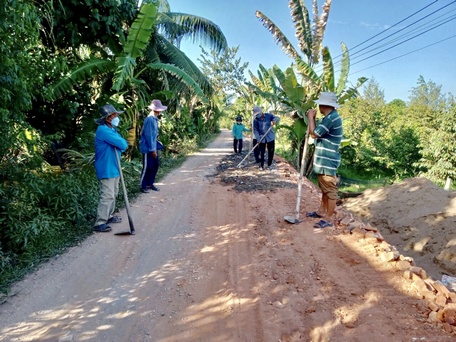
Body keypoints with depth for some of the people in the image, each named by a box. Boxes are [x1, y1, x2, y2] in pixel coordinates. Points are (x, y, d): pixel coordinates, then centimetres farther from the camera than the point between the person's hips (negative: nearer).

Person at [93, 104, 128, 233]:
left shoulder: (111, 130, 13)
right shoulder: (103, 130, -19)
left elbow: (122, 145, 11)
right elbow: (122, 144, -24)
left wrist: (121, 143, -10)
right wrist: (124, 142, -2)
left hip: (114, 167, 11)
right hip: (106, 169, -10)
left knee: (113, 194, 19)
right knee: (107, 196, -11)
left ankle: (109, 216, 33)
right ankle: (99, 223, -7)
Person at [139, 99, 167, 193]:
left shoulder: (154, 119, 9)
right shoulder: (150, 119, -20)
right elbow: (148, 135, -22)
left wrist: (156, 147, 16)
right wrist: (152, 149, -20)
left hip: (153, 148, 9)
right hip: (148, 148, -9)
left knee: (155, 165, 14)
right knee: (147, 167, -1)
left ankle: (150, 183, 26)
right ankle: (143, 186, 13)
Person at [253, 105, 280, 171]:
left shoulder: (268, 115, -3)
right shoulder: (255, 120, -3)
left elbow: (277, 118, -5)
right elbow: (255, 130, -5)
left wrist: (274, 120, -30)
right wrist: (258, 138, -17)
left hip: (270, 137, 1)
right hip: (261, 139, -1)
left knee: (271, 152, 6)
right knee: (261, 152, -1)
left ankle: (269, 165, 22)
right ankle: (261, 166, 13)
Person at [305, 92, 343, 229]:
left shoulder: (332, 118, -20)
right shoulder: (330, 117, 14)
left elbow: (314, 133, -19)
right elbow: (317, 132, 19)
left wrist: (310, 117, -8)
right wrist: (312, 118, 11)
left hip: (328, 161, -11)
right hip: (324, 160, 11)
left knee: (330, 191, -2)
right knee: (325, 189, 21)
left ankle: (328, 219, 5)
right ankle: (321, 211, 34)